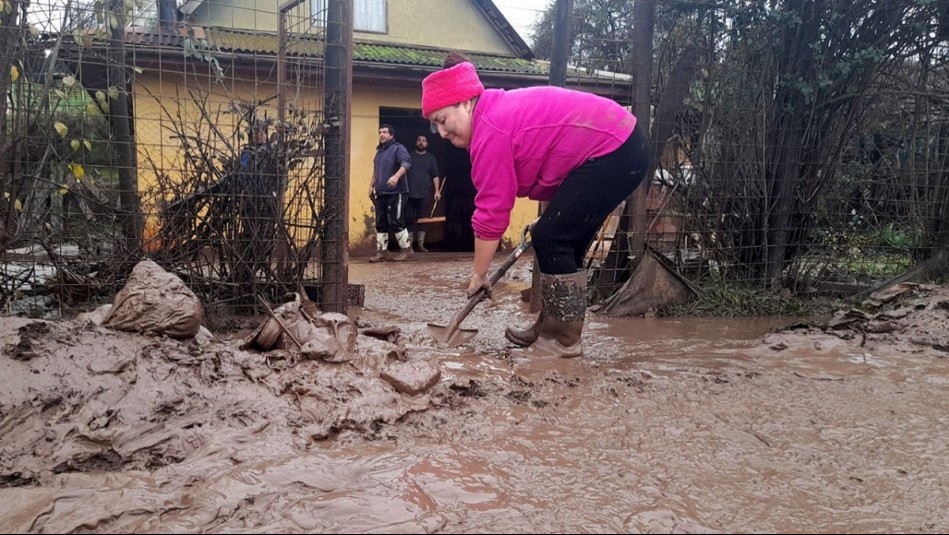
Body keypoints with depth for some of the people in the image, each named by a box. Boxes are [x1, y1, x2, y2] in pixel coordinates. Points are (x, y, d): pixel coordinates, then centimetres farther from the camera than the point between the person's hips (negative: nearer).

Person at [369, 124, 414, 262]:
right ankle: (382, 251, 12)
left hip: (396, 193, -8)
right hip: (381, 193, 8)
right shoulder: (379, 151, 21)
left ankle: (406, 249, 3)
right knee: (380, 223, 7)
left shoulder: (398, 148, -6)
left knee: (396, 222, -8)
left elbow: (406, 163, -23)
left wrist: (396, 176, -38)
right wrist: (372, 186, 23)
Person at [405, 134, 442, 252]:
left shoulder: (431, 159, 12)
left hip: (424, 194, 0)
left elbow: (435, 176, 9)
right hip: (409, 193, 0)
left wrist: (437, 191, -1)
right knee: (409, 219, -1)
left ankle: (421, 244, 6)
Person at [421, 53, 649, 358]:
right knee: (561, 240, 13)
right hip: (622, 146, 11)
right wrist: (549, 216, 17)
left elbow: (491, 212, -15)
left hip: (611, 151, -11)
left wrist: (478, 274, -7)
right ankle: (550, 328, 21)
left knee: (550, 238, -7)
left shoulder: (490, 132, -17)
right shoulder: (503, 110, 13)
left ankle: (564, 341, 0)